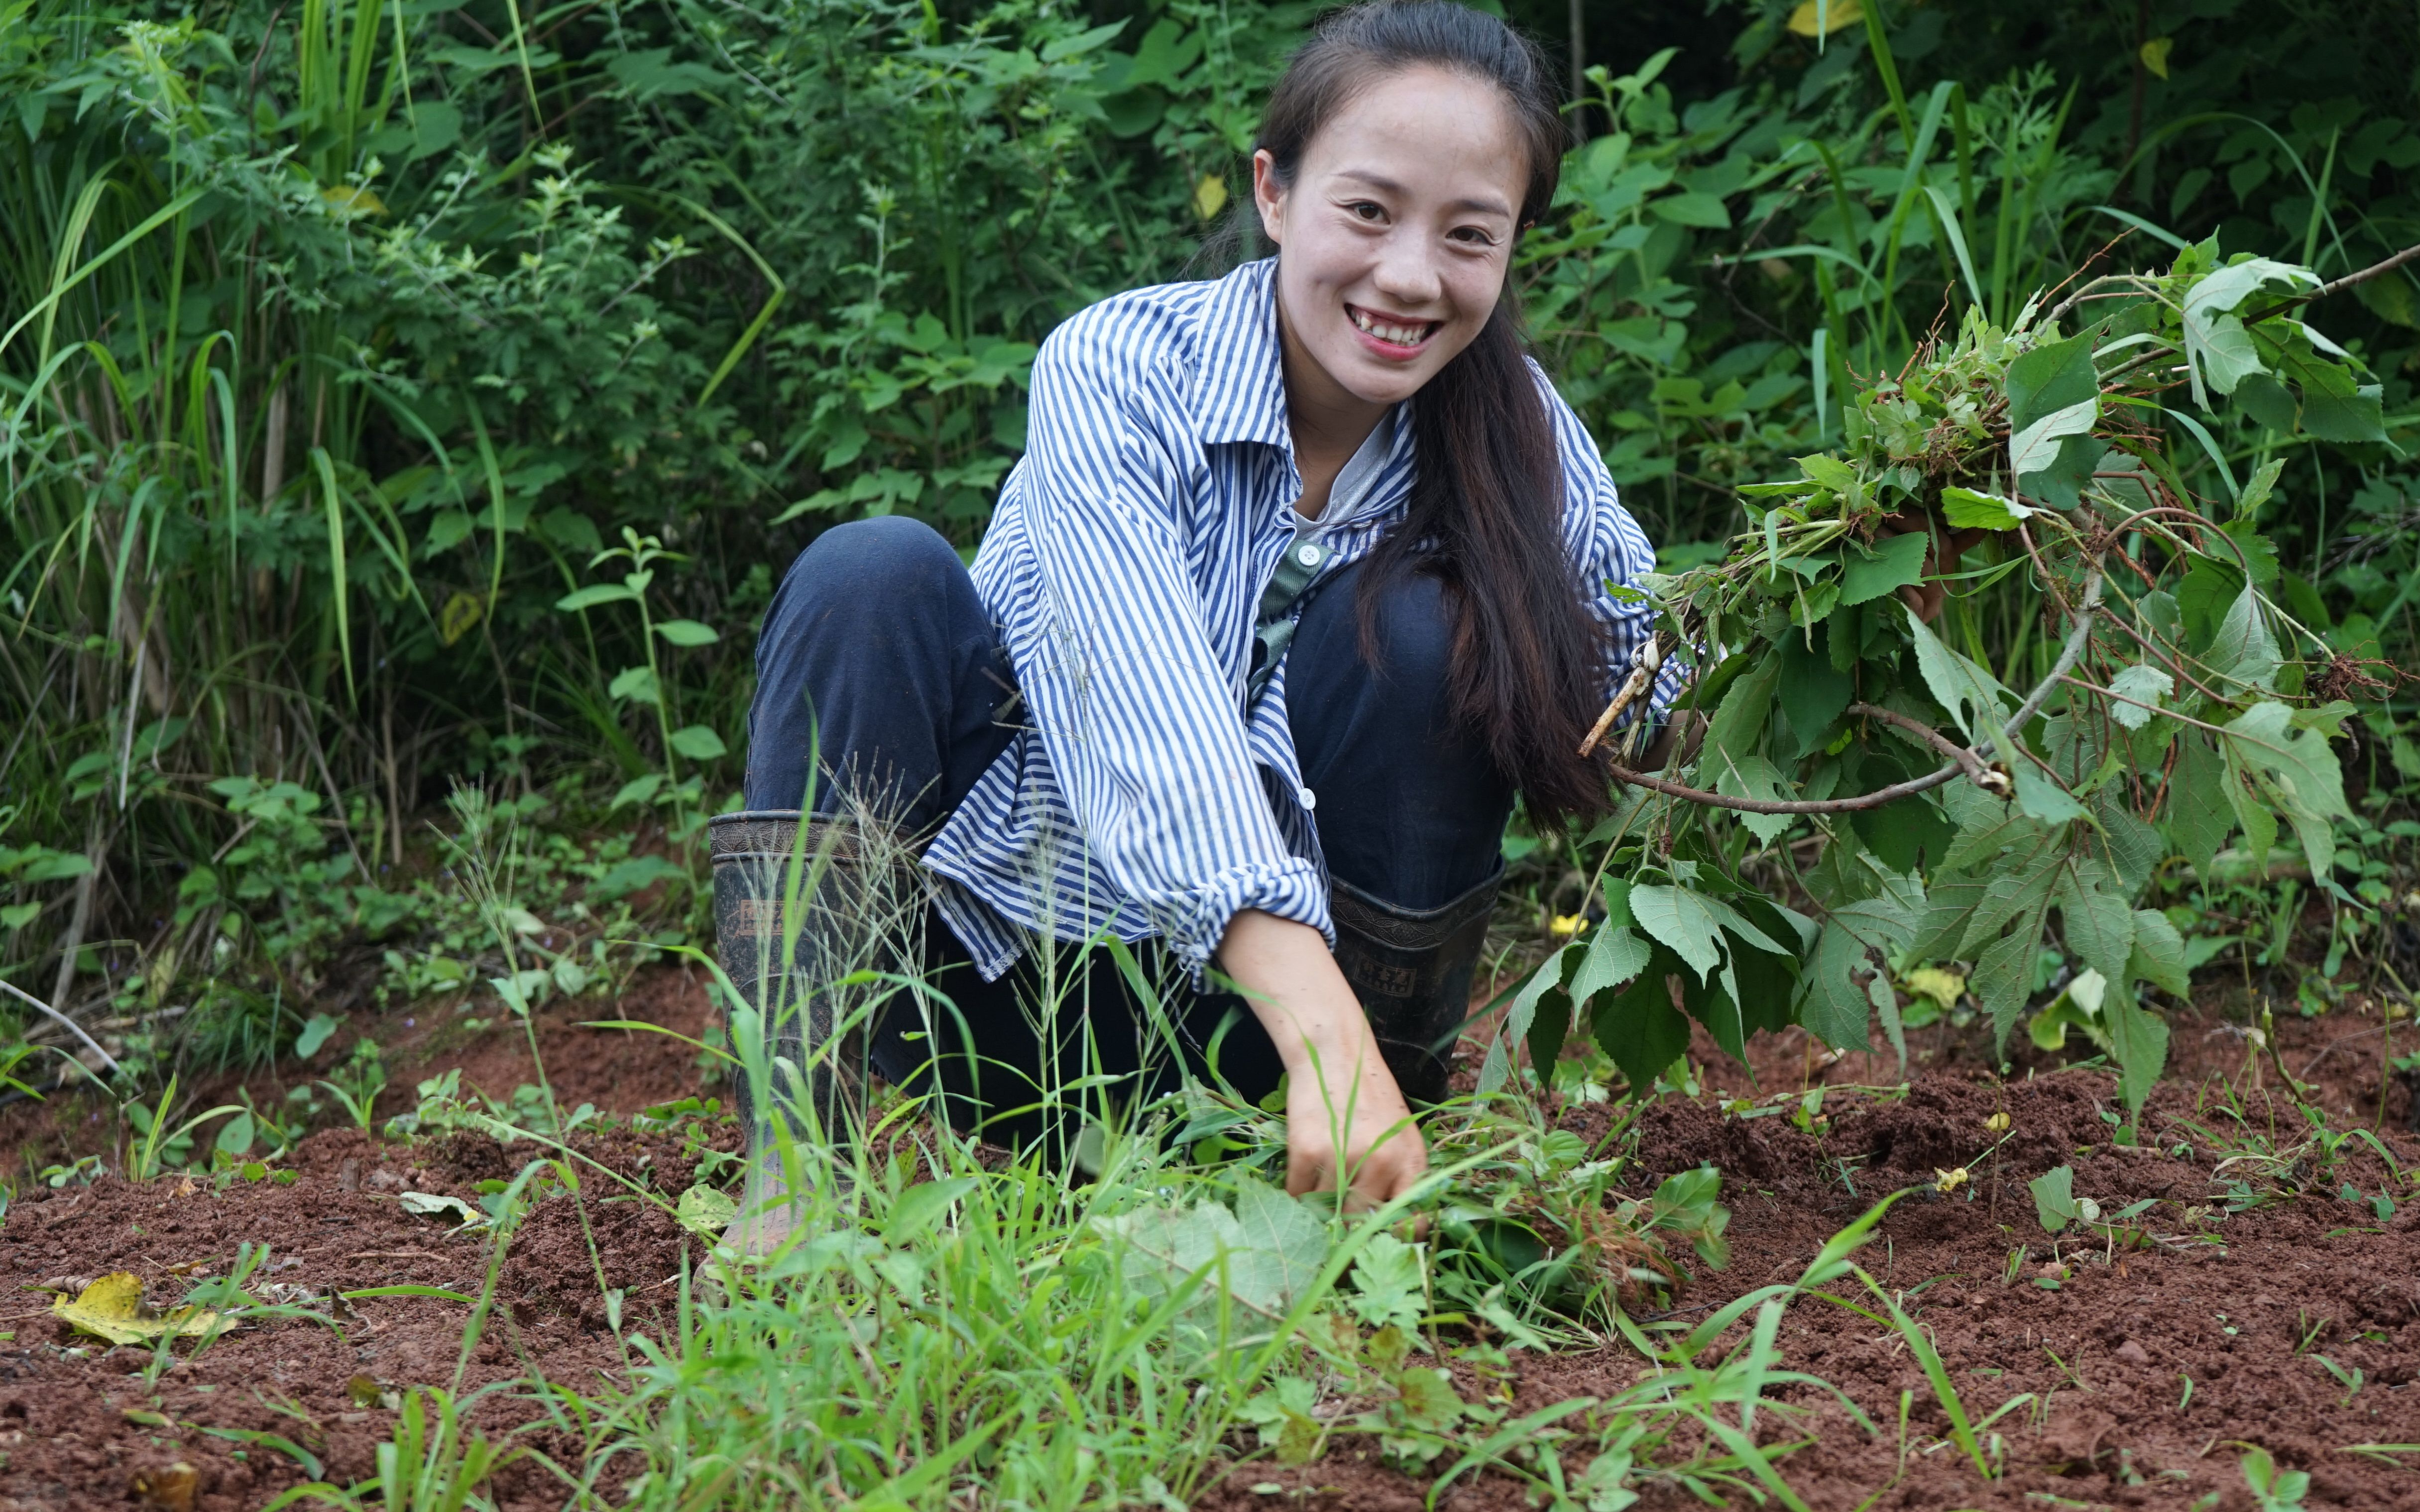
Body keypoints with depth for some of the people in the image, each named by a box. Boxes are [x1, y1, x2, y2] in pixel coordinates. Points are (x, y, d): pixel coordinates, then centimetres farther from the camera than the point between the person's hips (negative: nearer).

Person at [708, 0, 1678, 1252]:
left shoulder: (1521, 444, -6)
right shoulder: (1118, 375, -19)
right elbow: (1155, 747, -34)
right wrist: (1328, 1042, -48)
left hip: (1220, 1034, 2)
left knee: (1419, 633, -21)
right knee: (875, 576, -26)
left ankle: (1384, 1195, -11)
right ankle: (796, 1171, -33)